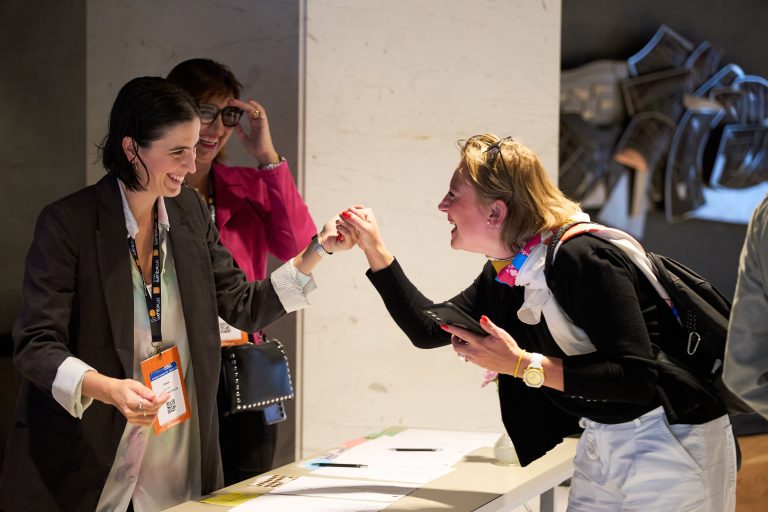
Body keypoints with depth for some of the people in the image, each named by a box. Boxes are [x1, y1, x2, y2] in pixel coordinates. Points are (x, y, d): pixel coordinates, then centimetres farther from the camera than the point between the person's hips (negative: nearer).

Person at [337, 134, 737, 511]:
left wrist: (522, 365, -27)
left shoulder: (582, 259, -24)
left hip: (671, 444, -8)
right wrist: (374, 249, 8)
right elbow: (429, 330, 13)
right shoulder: (502, 277, 3)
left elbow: (636, 378, -28)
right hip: (601, 443, 8)